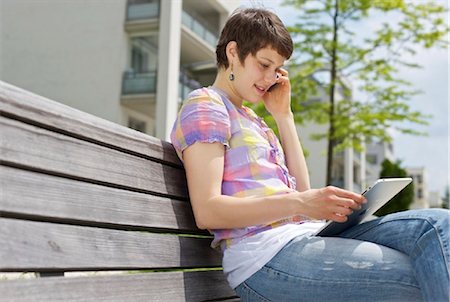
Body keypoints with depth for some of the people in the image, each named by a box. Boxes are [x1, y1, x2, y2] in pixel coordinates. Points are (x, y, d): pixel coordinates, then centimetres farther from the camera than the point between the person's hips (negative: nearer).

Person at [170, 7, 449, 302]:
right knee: (421, 277, -22)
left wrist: (283, 115, 16)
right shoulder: (204, 106, 2)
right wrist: (300, 203, -23)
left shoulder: (249, 118, 27)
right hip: (265, 255, -8)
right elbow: (207, 211, -12)